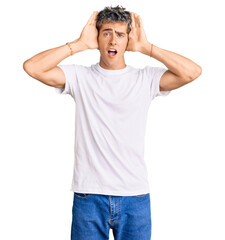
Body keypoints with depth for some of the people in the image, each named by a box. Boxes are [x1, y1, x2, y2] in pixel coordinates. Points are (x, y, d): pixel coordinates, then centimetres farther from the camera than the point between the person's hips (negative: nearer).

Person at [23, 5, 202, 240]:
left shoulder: (145, 79, 3)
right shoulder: (80, 77, 3)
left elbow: (193, 72, -9)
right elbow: (32, 67, -8)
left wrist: (146, 47, -6)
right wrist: (79, 44, -6)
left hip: (135, 196, 1)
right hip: (88, 195, 0)